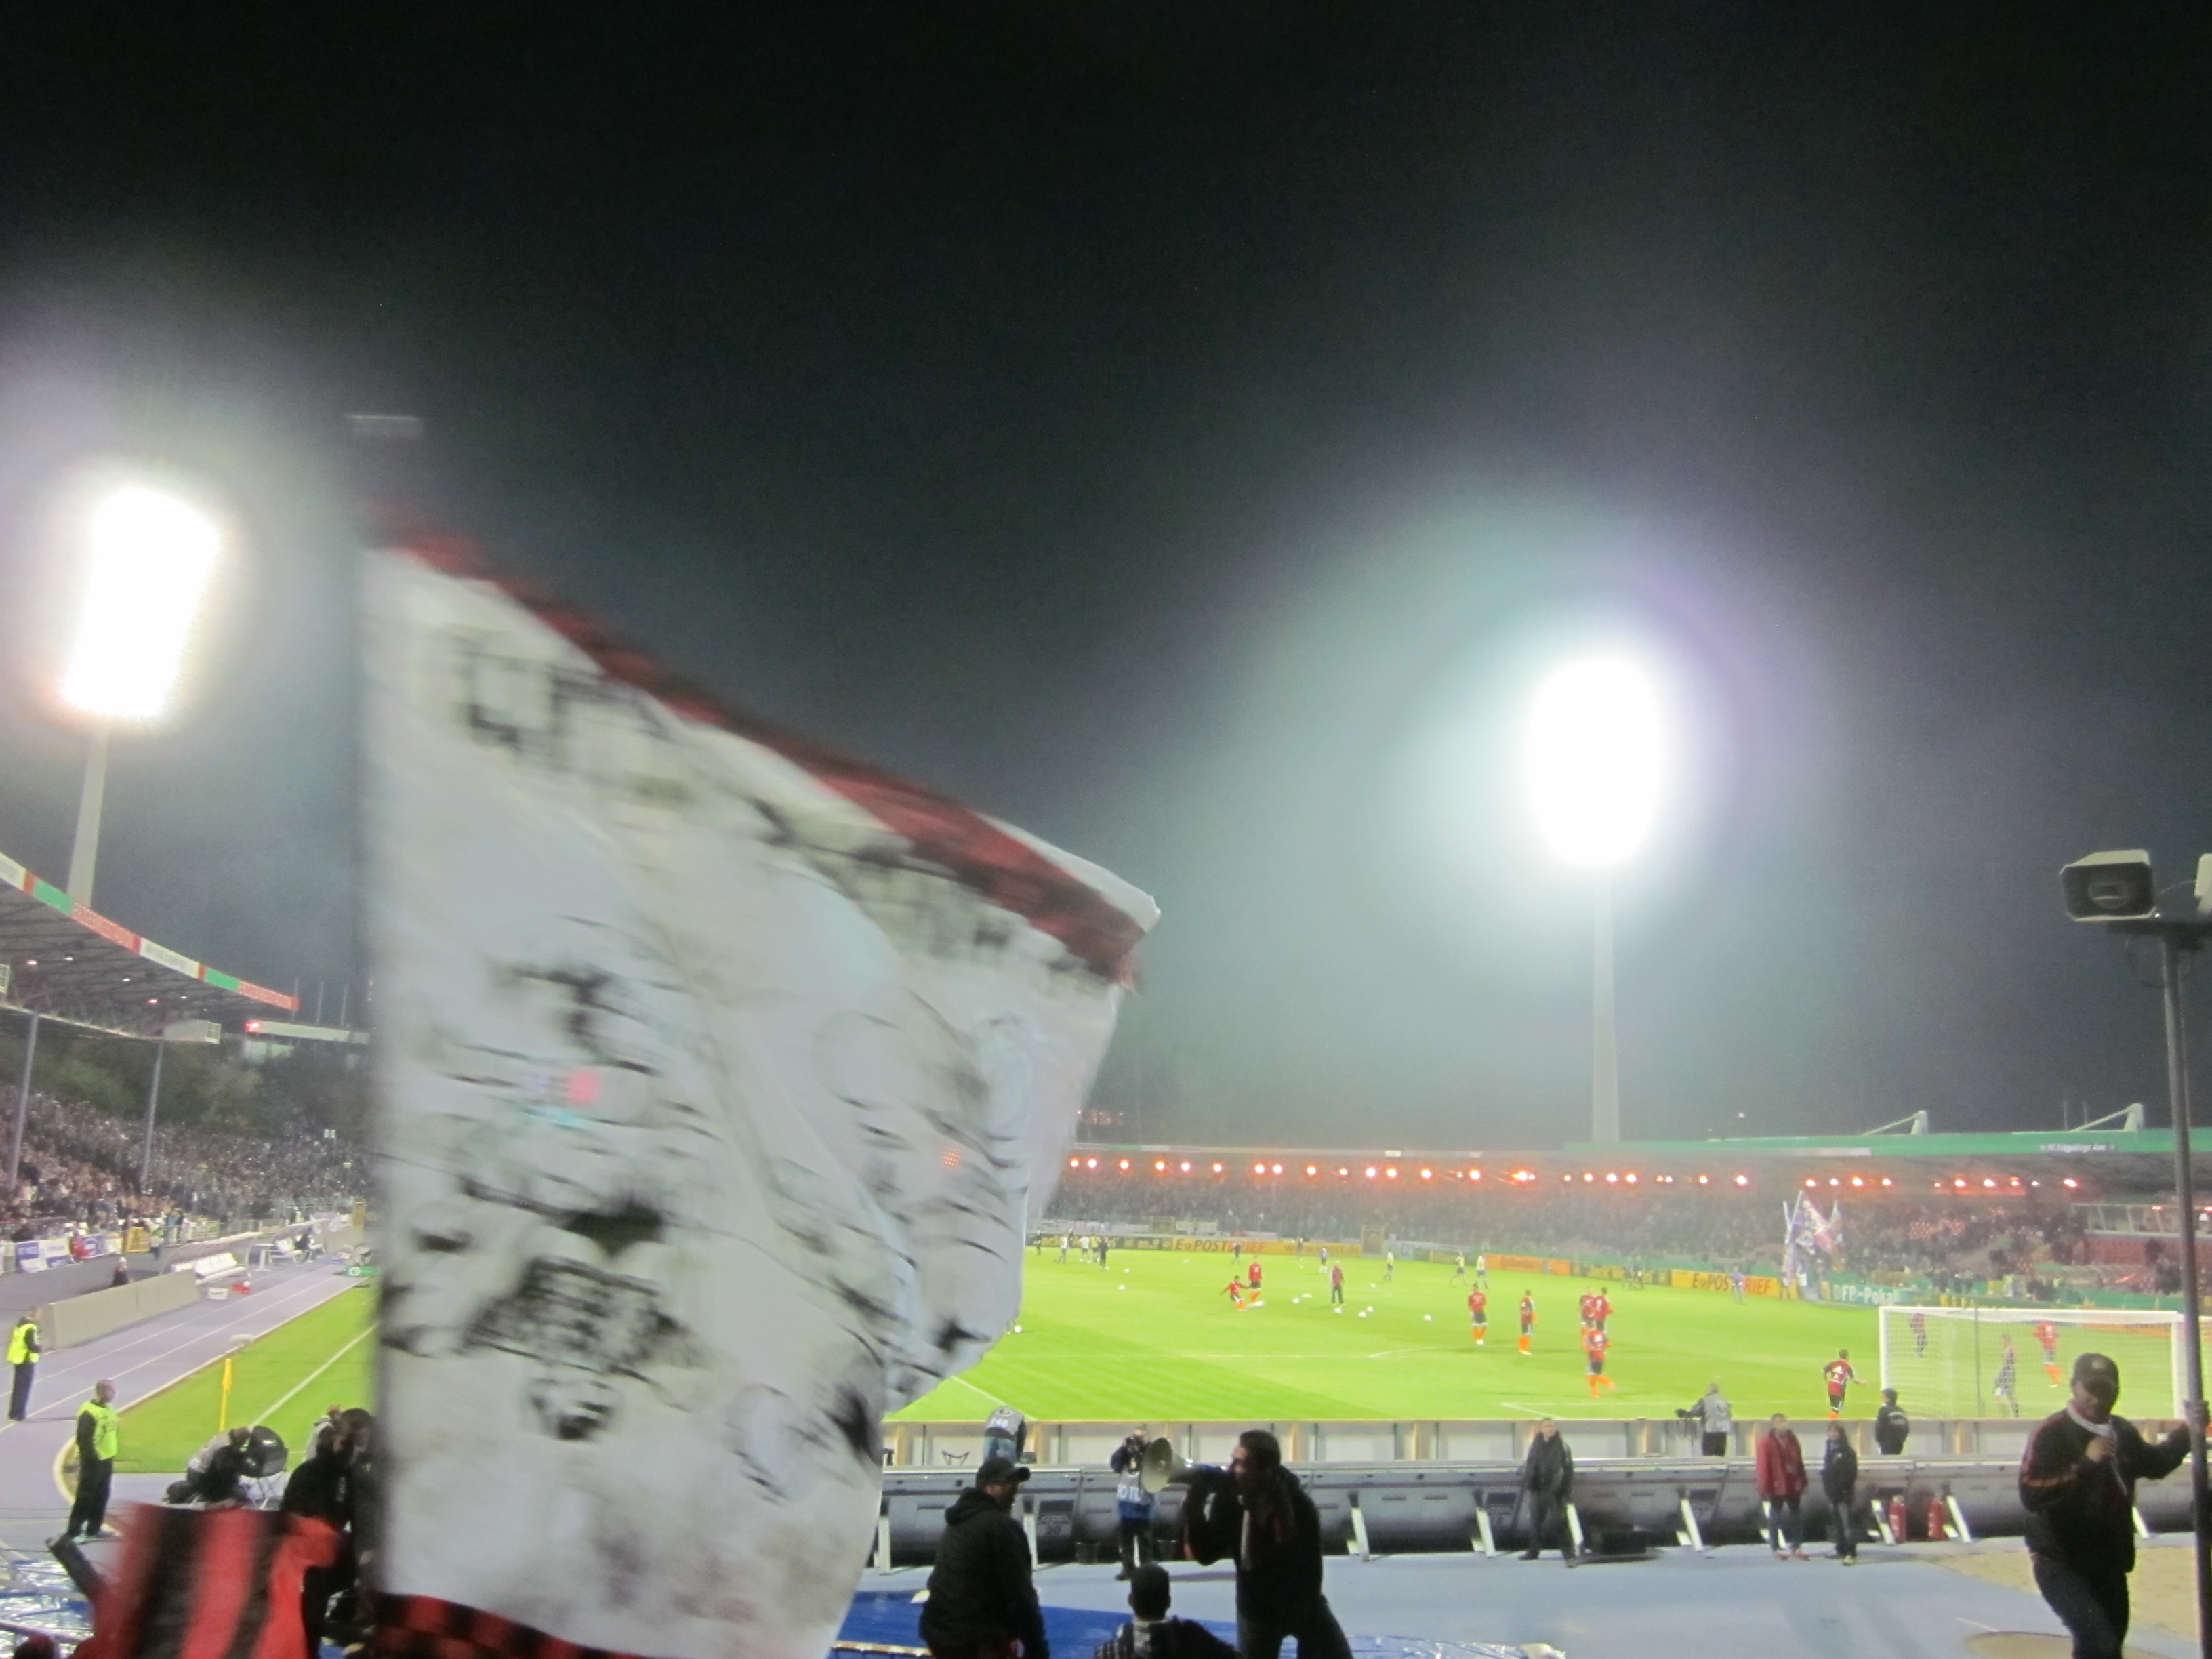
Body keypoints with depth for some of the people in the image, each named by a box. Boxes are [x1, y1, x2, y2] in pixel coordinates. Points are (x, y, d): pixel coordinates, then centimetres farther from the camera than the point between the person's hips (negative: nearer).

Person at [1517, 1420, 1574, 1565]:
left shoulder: (1562, 1446, -2)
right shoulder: (1534, 1446, 6)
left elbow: (1568, 1470, -3)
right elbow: (1528, 1466, 8)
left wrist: (1569, 1492, -8)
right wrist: (1525, 1486, 1)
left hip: (1556, 1491, -4)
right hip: (1538, 1490, 4)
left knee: (1560, 1523, -8)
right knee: (1535, 1521, 13)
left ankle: (1569, 1554, -4)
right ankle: (1533, 1550, 27)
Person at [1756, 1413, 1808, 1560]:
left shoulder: (1792, 1439, 6)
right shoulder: (1766, 1442, -12)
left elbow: (1799, 1462, 11)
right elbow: (1764, 1466, -14)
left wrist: (1802, 1481, 8)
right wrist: (1765, 1488, -16)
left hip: (1794, 1484, 6)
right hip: (1777, 1485, -6)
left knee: (1796, 1515, 11)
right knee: (1776, 1517, 4)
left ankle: (1797, 1546, 21)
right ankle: (1776, 1548, 11)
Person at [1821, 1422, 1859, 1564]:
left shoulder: (1847, 1451, -10)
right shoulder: (1829, 1449, 14)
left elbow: (1851, 1472, -14)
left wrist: (1844, 1489, -19)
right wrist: (1826, 1487, 12)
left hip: (1843, 1493, -8)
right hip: (1832, 1493, 8)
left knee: (1847, 1523, -11)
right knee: (1836, 1523, 14)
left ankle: (1851, 1554, -13)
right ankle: (1841, 1551, 23)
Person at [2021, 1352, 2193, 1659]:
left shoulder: (2123, 1433, 5)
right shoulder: (2051, 1434, -18)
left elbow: (2154, 1464, 27)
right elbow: (2030, 1497, -28)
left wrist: (2187, 1433, 12)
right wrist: (2085, 1464, -33)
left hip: (2109, 1566, 8)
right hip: (2061, 1565, -8)